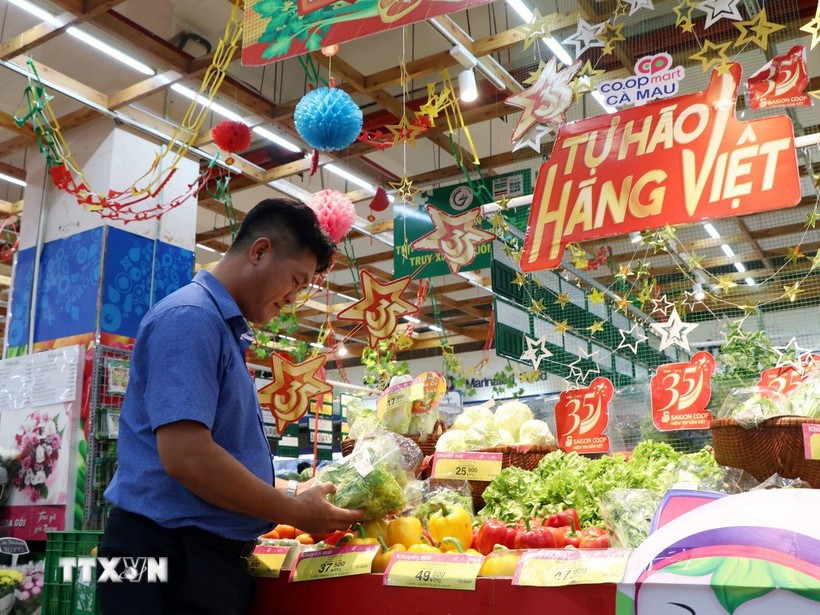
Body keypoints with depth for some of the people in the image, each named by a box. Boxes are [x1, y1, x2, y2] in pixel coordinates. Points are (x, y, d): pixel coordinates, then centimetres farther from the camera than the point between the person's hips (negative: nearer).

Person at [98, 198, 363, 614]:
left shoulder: (226, 329, 15)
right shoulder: (191, 317, -16)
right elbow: (185, 456, -26)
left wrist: (293, 493, 13)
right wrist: (296, 513, -15)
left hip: (211, 557, 10)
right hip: (171, 557, -10)